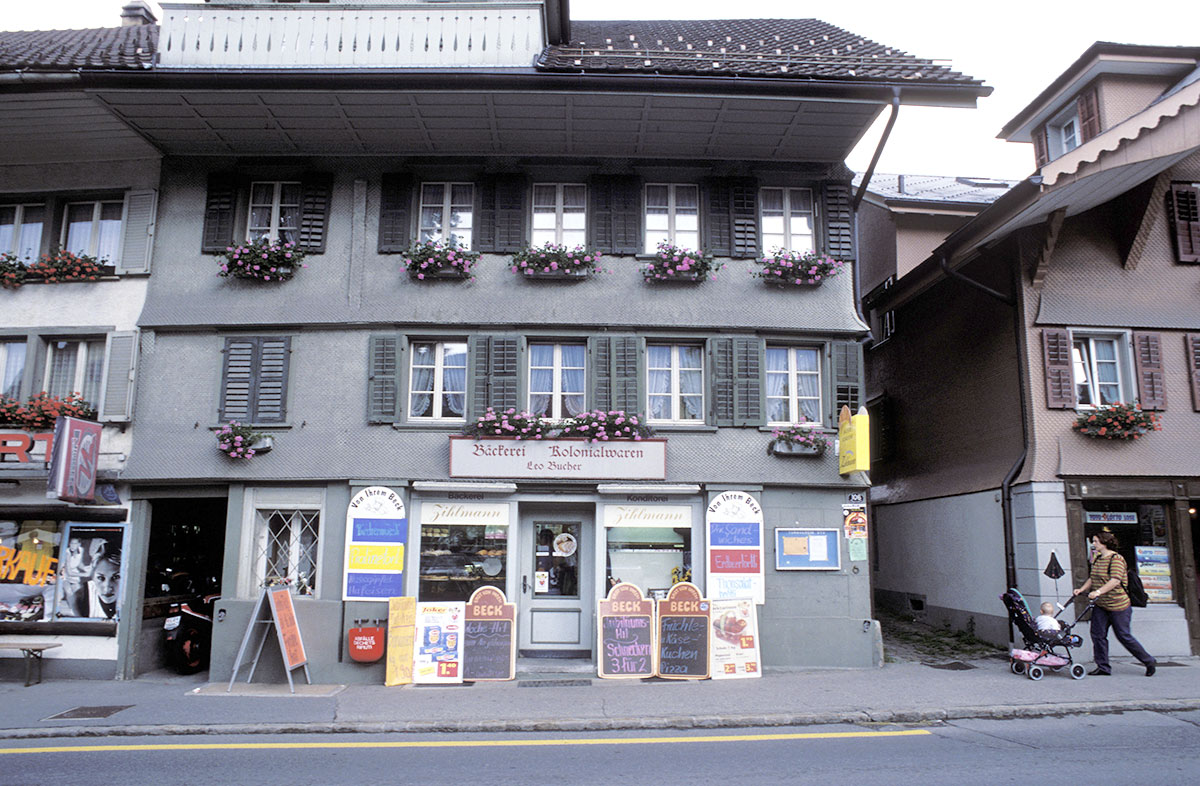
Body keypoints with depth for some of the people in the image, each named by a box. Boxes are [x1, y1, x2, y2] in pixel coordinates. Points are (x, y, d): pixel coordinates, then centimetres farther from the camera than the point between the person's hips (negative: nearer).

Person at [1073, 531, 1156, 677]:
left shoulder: (1116, 559, -15)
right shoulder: (1097, 559, 11)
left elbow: (1115, 580, -26)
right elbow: (1092, 578, 16)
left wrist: (1098, 592, -34)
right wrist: (1082, 589, 0)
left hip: (1118, 605, -8)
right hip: (1100, 605, 8)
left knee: (1124, 636, 2)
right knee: (1098, 635, 1)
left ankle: (1148, 661, 22)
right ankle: (1103, 667, 8)